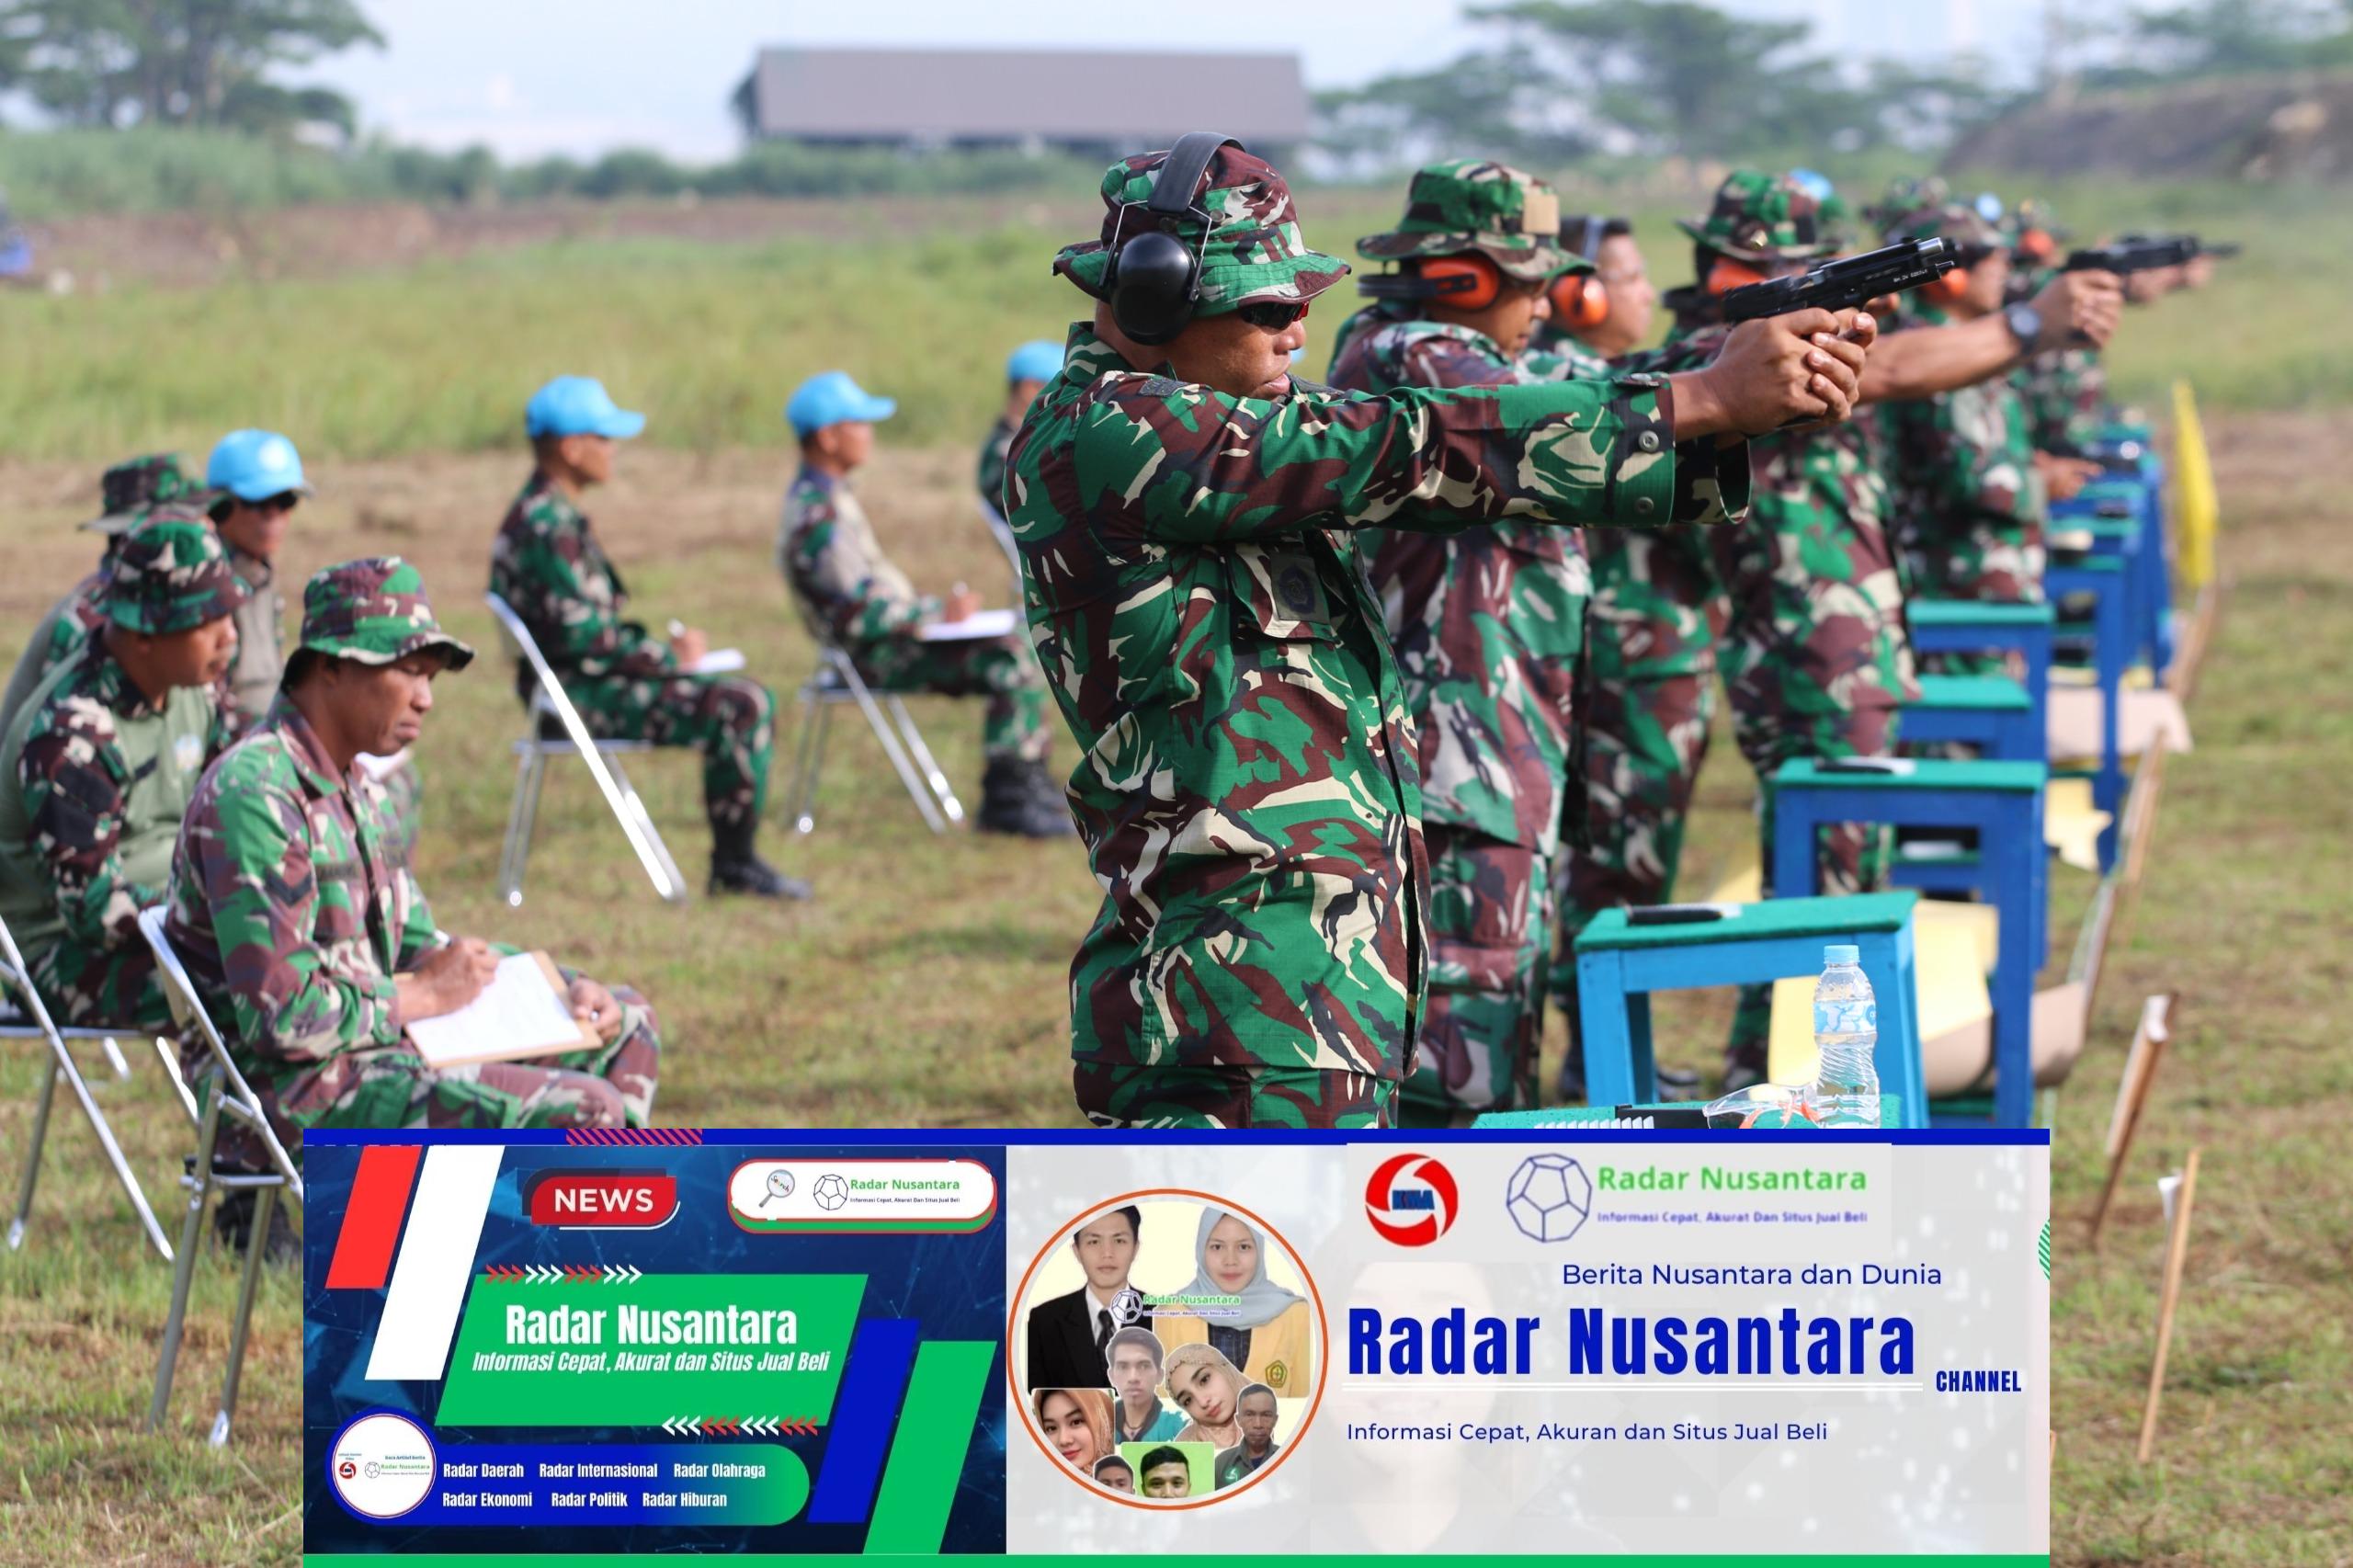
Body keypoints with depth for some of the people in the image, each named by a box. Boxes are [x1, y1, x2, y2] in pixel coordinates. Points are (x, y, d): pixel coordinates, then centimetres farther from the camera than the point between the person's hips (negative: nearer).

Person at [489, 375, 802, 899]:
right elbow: (580, 636, -22)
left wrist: (665, 648, 6)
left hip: (588, 682, 11)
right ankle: (734, 865, -10)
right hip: (576, 693, -11)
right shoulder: (546, 527, -18)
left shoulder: (552, 516, 16)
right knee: (736, 709, -20)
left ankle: (737, 860, 4)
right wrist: (671, 656, -12)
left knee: (750, 699, 8)